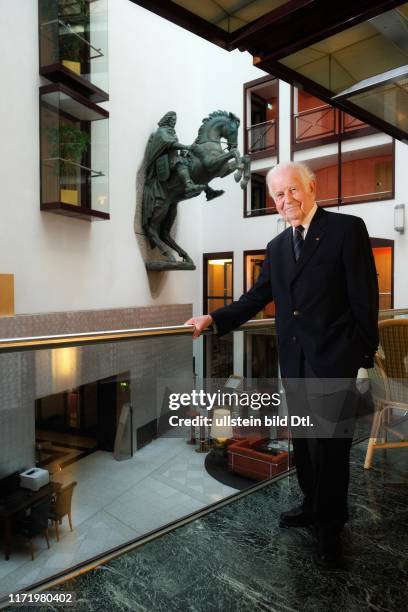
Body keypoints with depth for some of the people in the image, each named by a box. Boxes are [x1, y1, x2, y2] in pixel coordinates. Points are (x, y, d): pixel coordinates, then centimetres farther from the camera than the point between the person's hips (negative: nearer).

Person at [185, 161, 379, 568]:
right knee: (303, 441, 18)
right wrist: (213, 319, -1)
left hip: (333, 359, -6)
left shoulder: (347, 228, -7)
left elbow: (364, 295, -9)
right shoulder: (277, 246, 11)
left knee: (329, 443, 3)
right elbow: (256, 298, 10)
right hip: (294, 360, 6)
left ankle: (329, 529, 24)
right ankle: (313, 506, 39)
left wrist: (364, 354, -11)